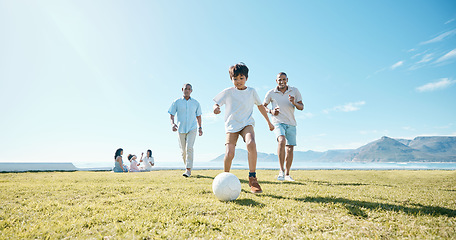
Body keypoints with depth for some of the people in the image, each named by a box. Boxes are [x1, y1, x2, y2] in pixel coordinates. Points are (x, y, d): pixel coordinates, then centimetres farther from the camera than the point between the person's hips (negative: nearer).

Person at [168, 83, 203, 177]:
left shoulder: (196, 103, 7)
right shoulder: (177, 102, 3)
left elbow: (198, 116, 16)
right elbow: (171, 114, 1)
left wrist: (200, 127, 13)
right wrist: (172, 123, -17)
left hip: (192, 128, -1)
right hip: (181, 129, 1)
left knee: (189, 148, -17)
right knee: (183, 150, 5)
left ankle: (188, 170, -19)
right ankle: (188, 167, 24)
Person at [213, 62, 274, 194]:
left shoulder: (251, 91, 7)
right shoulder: (228, 92, 2)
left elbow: (260, 106, 19)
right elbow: (217, 103, 3)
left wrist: (269, 122, 24)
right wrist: (216, 108, -23)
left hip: (247, 124, 1)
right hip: (231, 126, 0)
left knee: (251, 144, -31)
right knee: (229, 154, -16)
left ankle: (252, 178, -20)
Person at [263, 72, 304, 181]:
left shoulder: (295, 91, 5)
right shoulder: (271, 93, 1)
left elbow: (301, 107, 6)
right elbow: (263, 106, 12)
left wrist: (294, 103, -16)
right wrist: (271, 111, -8)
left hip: (291, 124, 3)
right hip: (278, 122, -2)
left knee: (290, 149, 2)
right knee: (282, 141, -30)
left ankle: (287, 174, 19)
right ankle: (281, 170, -26)